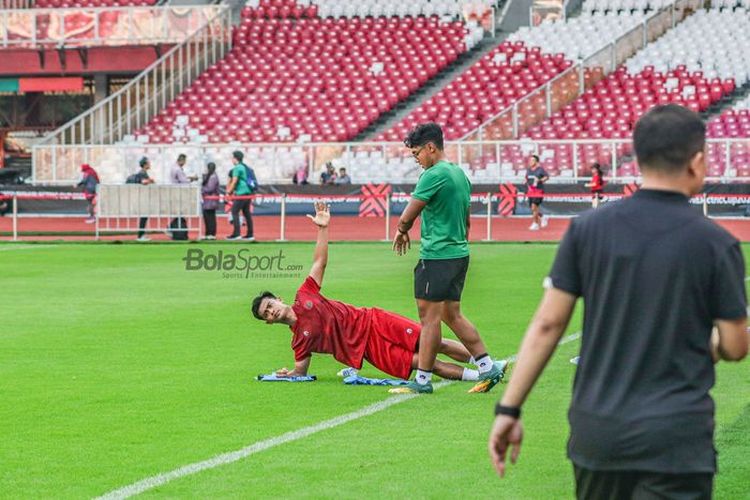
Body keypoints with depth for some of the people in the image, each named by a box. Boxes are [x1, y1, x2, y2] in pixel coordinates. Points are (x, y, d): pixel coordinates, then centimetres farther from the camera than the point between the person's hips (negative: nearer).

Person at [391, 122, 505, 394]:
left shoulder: (434, 175, -15)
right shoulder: (460, 173, 14)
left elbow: (408, 215, -11)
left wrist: (401, 233, 8)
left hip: (437, 255, -9)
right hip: (459, 253, 9)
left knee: (429, 316, -3)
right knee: (452, 315, 16)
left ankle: (422, 379, 1)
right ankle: (488, 368, 14)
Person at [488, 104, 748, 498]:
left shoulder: (587, 229, 0)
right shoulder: (715, 244, -6)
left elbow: (547, 324, 0)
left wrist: (508, 409, 4)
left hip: (595, 433, 4)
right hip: (676, 439, -3)